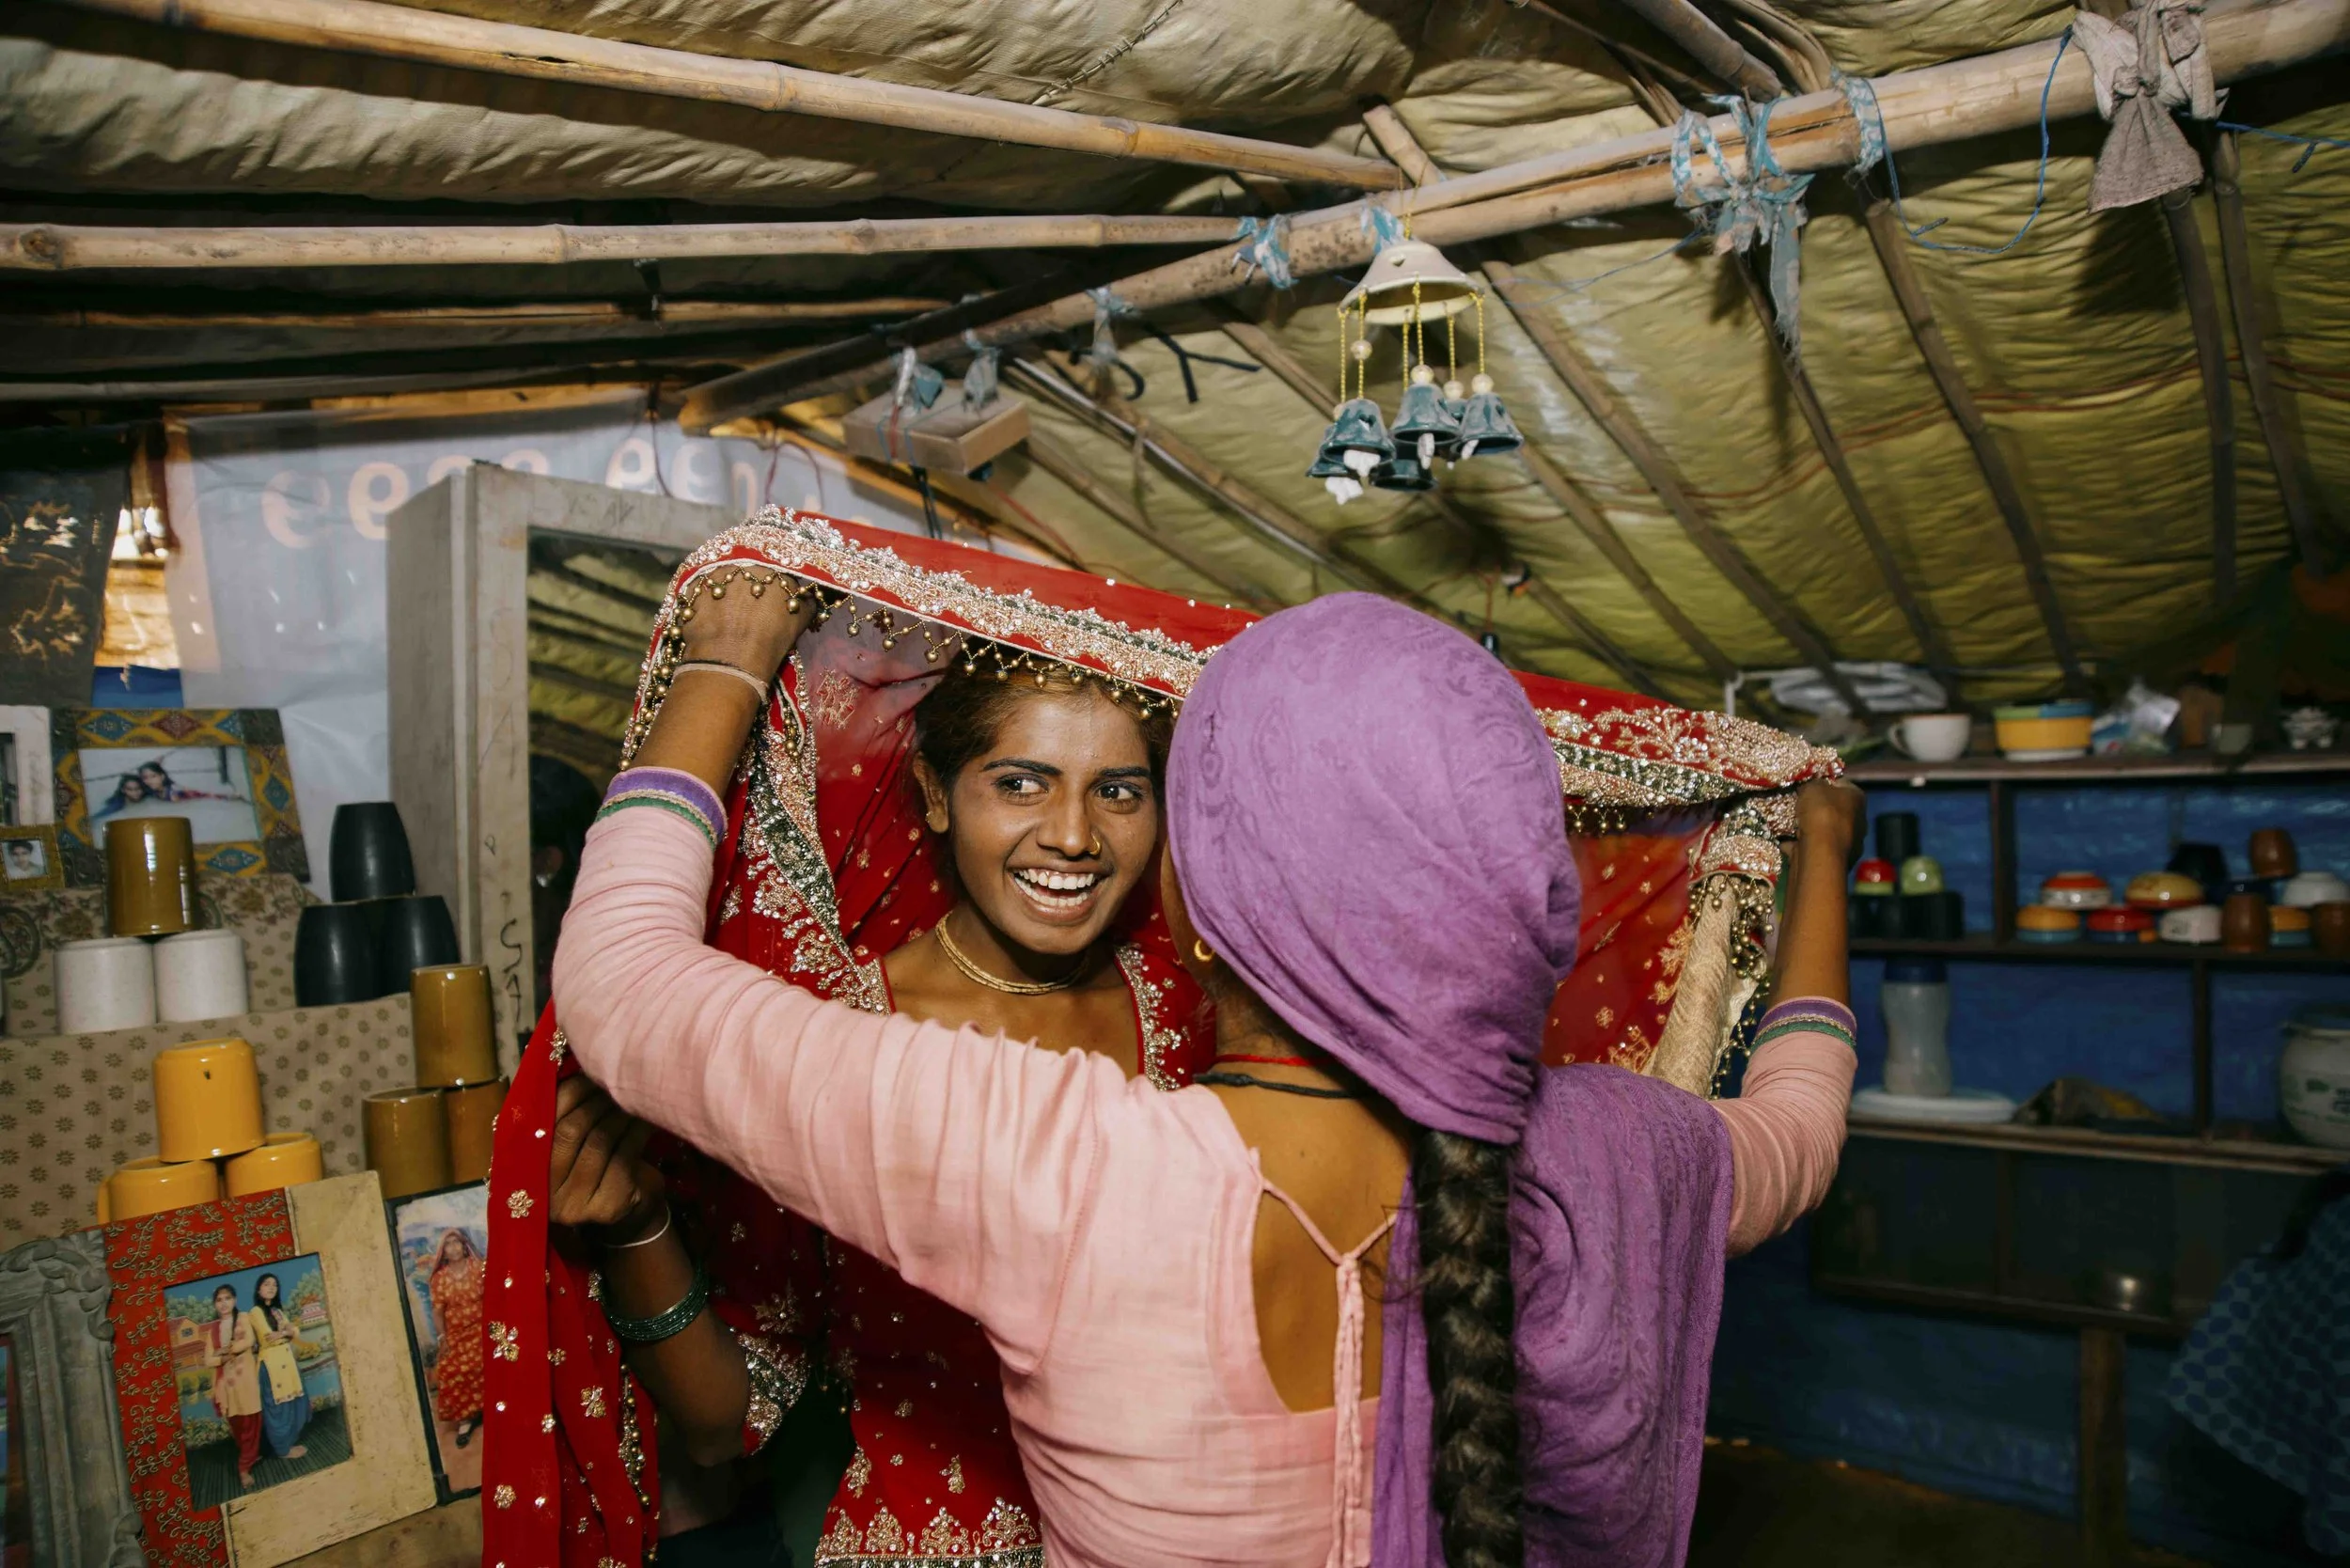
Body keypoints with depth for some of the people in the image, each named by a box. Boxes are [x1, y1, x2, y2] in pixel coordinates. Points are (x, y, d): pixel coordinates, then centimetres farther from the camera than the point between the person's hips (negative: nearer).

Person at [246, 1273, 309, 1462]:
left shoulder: (279, 1310, 16)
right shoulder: (255, 1312, -6)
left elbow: (297, 1332, 8)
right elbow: (267, 1338, -15)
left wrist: (282, 1333, -11)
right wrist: (287, 1331, -2)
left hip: (287, 1360, 7)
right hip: (271, 1363, -7)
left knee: (293, 1404, 10)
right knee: (278, 1407, -1)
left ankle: (291, 1443, 21)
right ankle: (283, 1448, 7)